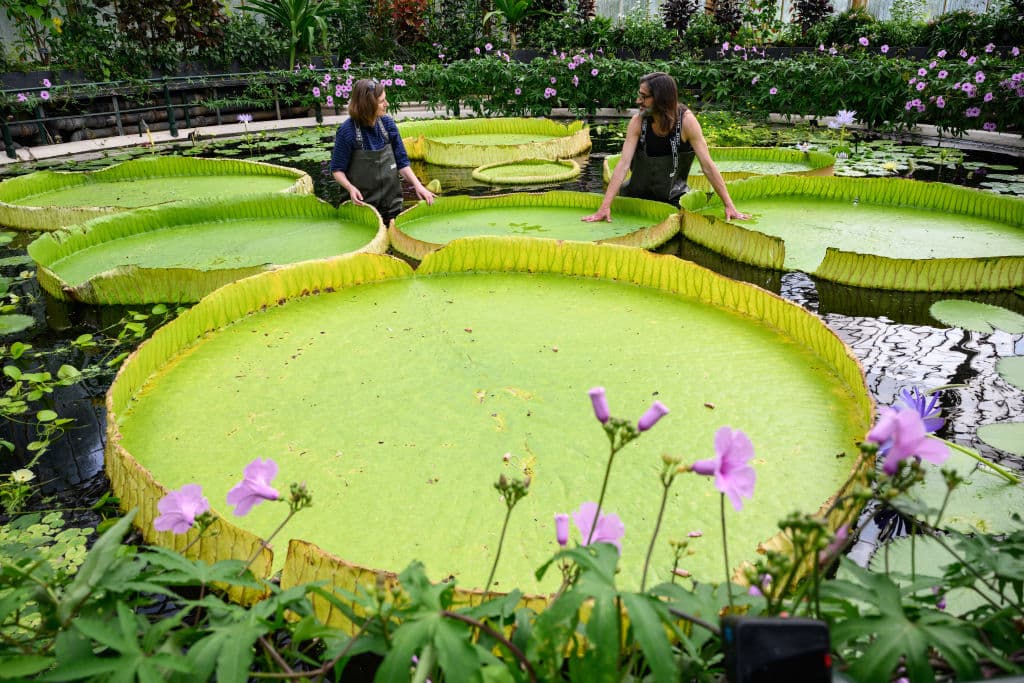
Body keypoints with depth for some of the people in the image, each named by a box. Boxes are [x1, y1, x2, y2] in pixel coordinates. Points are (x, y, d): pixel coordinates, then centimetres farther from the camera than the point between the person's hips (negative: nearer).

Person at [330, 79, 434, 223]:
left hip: (392, 202, 4)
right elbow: (337, 169, -6)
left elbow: (402, 162, 2)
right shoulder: (347, 131, -14)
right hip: (364, 204, -3)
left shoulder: (388, 123, -4)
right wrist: (350, 187, -25)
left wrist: (417, 185, -11)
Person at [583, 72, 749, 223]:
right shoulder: (638, 122, -16)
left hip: (672, 197, -1)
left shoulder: (686, 121, -21)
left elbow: (708, 165, -20)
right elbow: (624, 163, -22)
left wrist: (729, 206, -22)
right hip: (637, 194, 1)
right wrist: (605, 206, -31)